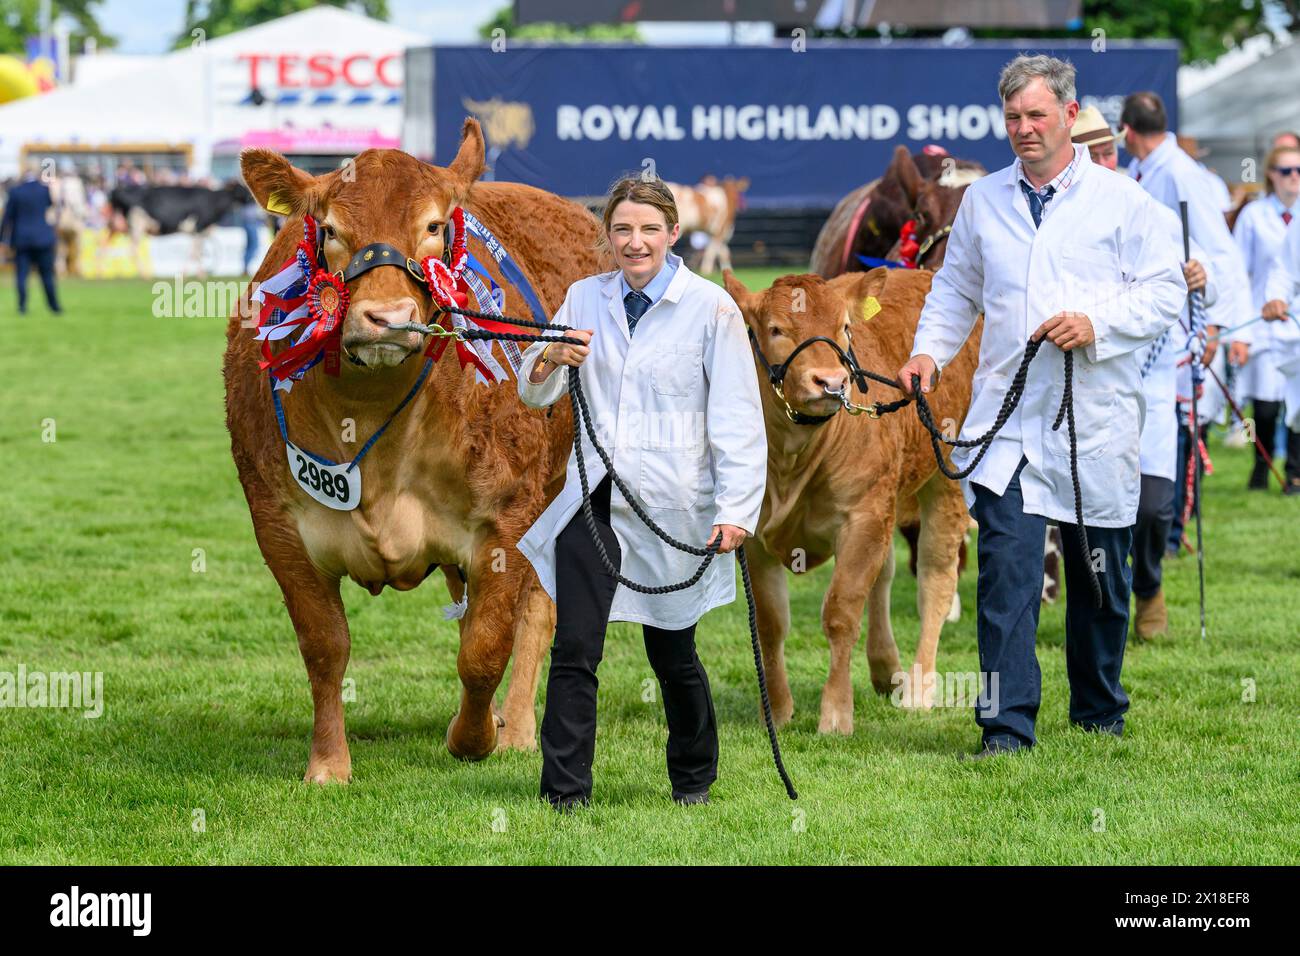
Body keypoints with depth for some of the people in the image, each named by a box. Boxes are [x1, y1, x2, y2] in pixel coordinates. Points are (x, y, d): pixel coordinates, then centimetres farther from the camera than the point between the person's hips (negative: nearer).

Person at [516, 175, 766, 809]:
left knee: (672, 653, 11)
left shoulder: (710, 308, -5)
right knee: (574, 649, -8)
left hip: (673, 508, -2)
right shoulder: (585, 299, 6)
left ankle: (693, 778, 33)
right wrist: (550, 358, -15)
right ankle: (565, 794, -4)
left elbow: (737, 419, -7)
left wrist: (735, 509, -15)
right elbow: (534, 394, 9)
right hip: (593, 502, 2)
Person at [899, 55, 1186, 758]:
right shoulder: (982, 201, 12)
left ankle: (1098, 711, 28)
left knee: (1099, 577, 10)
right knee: (1005, 571, -12)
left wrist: (1097, 324, -15)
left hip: (1094, 421, -1)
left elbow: (1166, 290, 0)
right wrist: (928, 352, 6)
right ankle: (1007, 725, -12)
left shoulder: (1120, 200, 2)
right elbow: (955, 291, 22)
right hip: (1007, 420, 1)